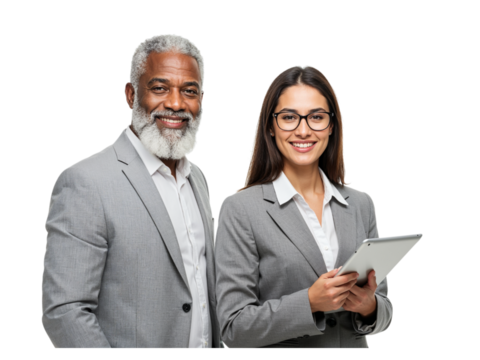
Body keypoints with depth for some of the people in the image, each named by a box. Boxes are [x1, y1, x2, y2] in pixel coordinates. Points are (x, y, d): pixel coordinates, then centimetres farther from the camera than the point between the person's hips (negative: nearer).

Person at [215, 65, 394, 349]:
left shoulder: (362, 205, -1)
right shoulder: (240, 209, -13)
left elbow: (384, 310, 4)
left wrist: (369, 306, -16)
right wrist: (309, 302, -26)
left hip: (354, 343, 4)